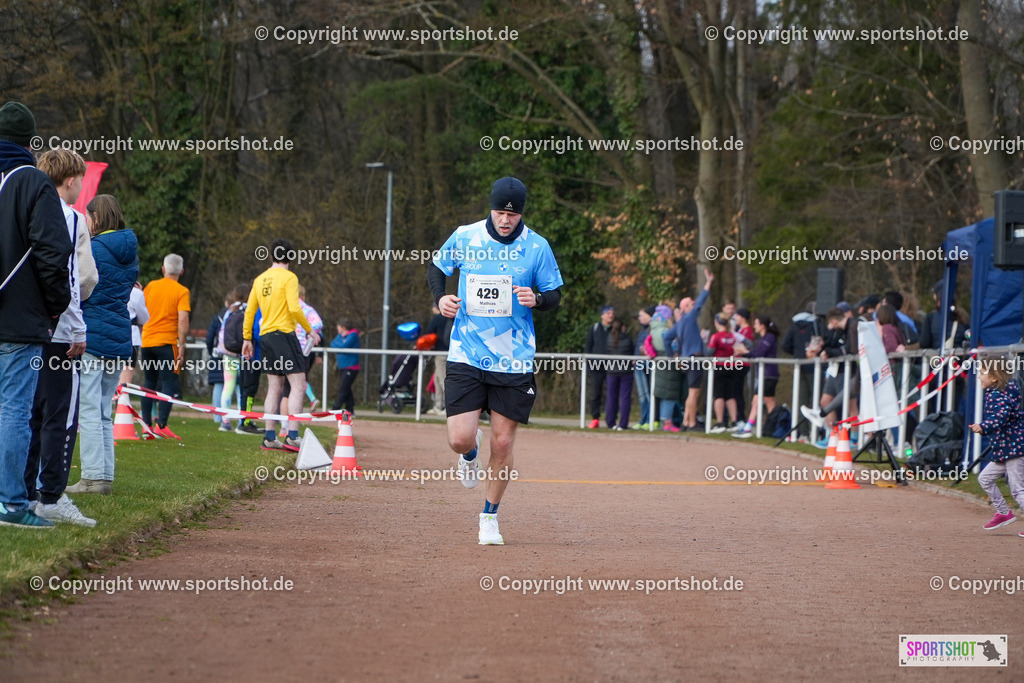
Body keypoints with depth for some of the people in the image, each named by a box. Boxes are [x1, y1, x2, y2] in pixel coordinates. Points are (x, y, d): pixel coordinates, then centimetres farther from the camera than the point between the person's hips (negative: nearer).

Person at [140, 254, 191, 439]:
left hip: (146, 340, 5)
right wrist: (181, 344, -13)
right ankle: (161, 425, -13)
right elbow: (183, 319, -14)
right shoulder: (181, 291, -4)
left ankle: (146, 424, 12)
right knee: (170, 383, -3)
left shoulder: (151, 286, 8)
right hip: (167, 341, -5)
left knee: (149, 382, 13)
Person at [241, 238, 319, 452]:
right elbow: (294, 308, -17)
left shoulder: (260, 279, 13)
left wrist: (247, 338, 21)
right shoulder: (289, 278, -7)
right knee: (298, 384, -8)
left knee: (275, 387, 12)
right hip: (283, 334, -7)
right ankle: (293, 436, -19)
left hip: (266, 336, 7)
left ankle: (270, 437, 9)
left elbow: (249, 311, 15)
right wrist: (309, 330, -5)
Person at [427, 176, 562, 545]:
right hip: (466, 357, 0)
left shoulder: (536, 246, -3)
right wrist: (440, 298, -5)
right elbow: (436, 267, 15)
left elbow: (555, 296, 5)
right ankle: (471, 452, 31)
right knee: (459, 440, -9)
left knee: (502, 443, 1)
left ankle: (490, 518, 21)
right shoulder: (465, 237, -2)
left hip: (514, 362, 0)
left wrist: (537, 299, -18)